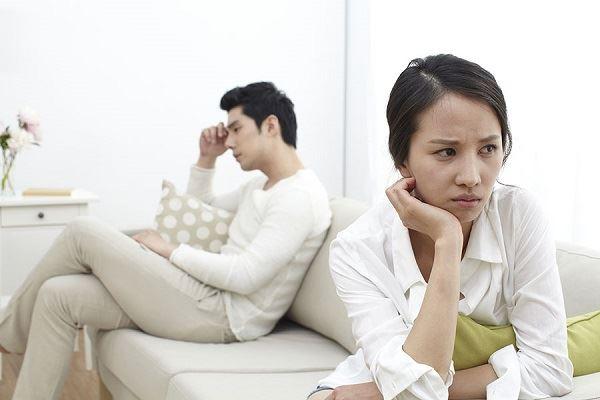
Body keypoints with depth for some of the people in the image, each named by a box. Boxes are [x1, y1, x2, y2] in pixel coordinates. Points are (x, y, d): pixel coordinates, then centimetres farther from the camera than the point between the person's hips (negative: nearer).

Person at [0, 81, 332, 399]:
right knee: (58, 295, -2)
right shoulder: (260, 186, 18)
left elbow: (246, 276, -23)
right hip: (210, 297, 10)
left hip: (219, 315, -10)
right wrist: (206, 159, 17)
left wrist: (168, 250, -13)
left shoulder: (301, 195, -14)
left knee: (83, 233, -10)